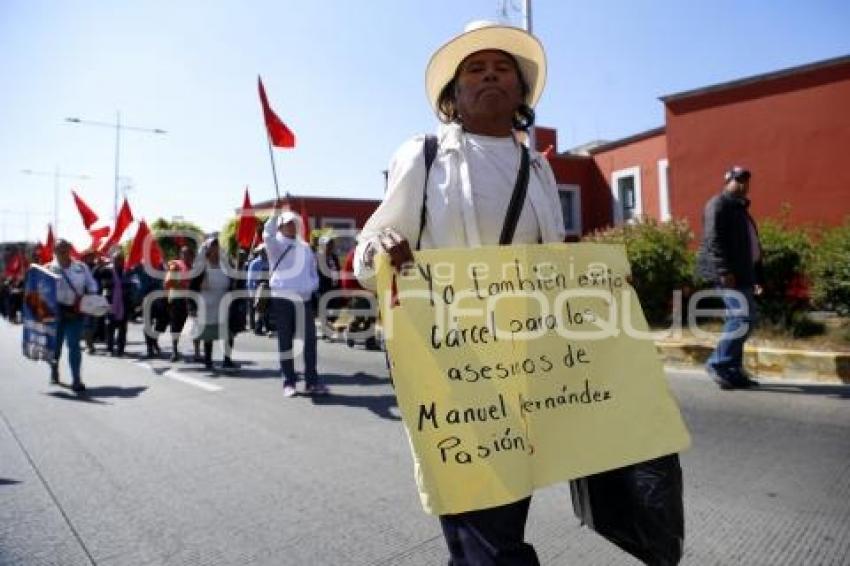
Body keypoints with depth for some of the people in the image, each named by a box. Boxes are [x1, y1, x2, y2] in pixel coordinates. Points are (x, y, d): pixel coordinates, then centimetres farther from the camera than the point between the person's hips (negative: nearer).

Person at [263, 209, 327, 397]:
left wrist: (311, 286, -4)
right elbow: (267, 235, -23)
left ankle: (311, 381, 9)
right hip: (282, 298, -4)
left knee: (310, 340, 1)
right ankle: (289, 382, 11)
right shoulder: (276, 244, 1)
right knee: (285, 341, 3)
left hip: (304, 299, 4)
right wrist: (276, 212, -35)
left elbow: (313, 273, 18)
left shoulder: (305, 247, 15)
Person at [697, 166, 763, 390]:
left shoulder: (740, 208, 26)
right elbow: (714, 240, -17)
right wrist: (724, 270, -25)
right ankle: (718, 363, -9)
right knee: (743, 317, -15)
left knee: (739, 319, 8)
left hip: (742, 272, 10)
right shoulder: (718, 204, -4)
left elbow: (751, 246, 26)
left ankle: (733, 370, 14)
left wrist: (756, 276, 20)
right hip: (728, 273, -10)